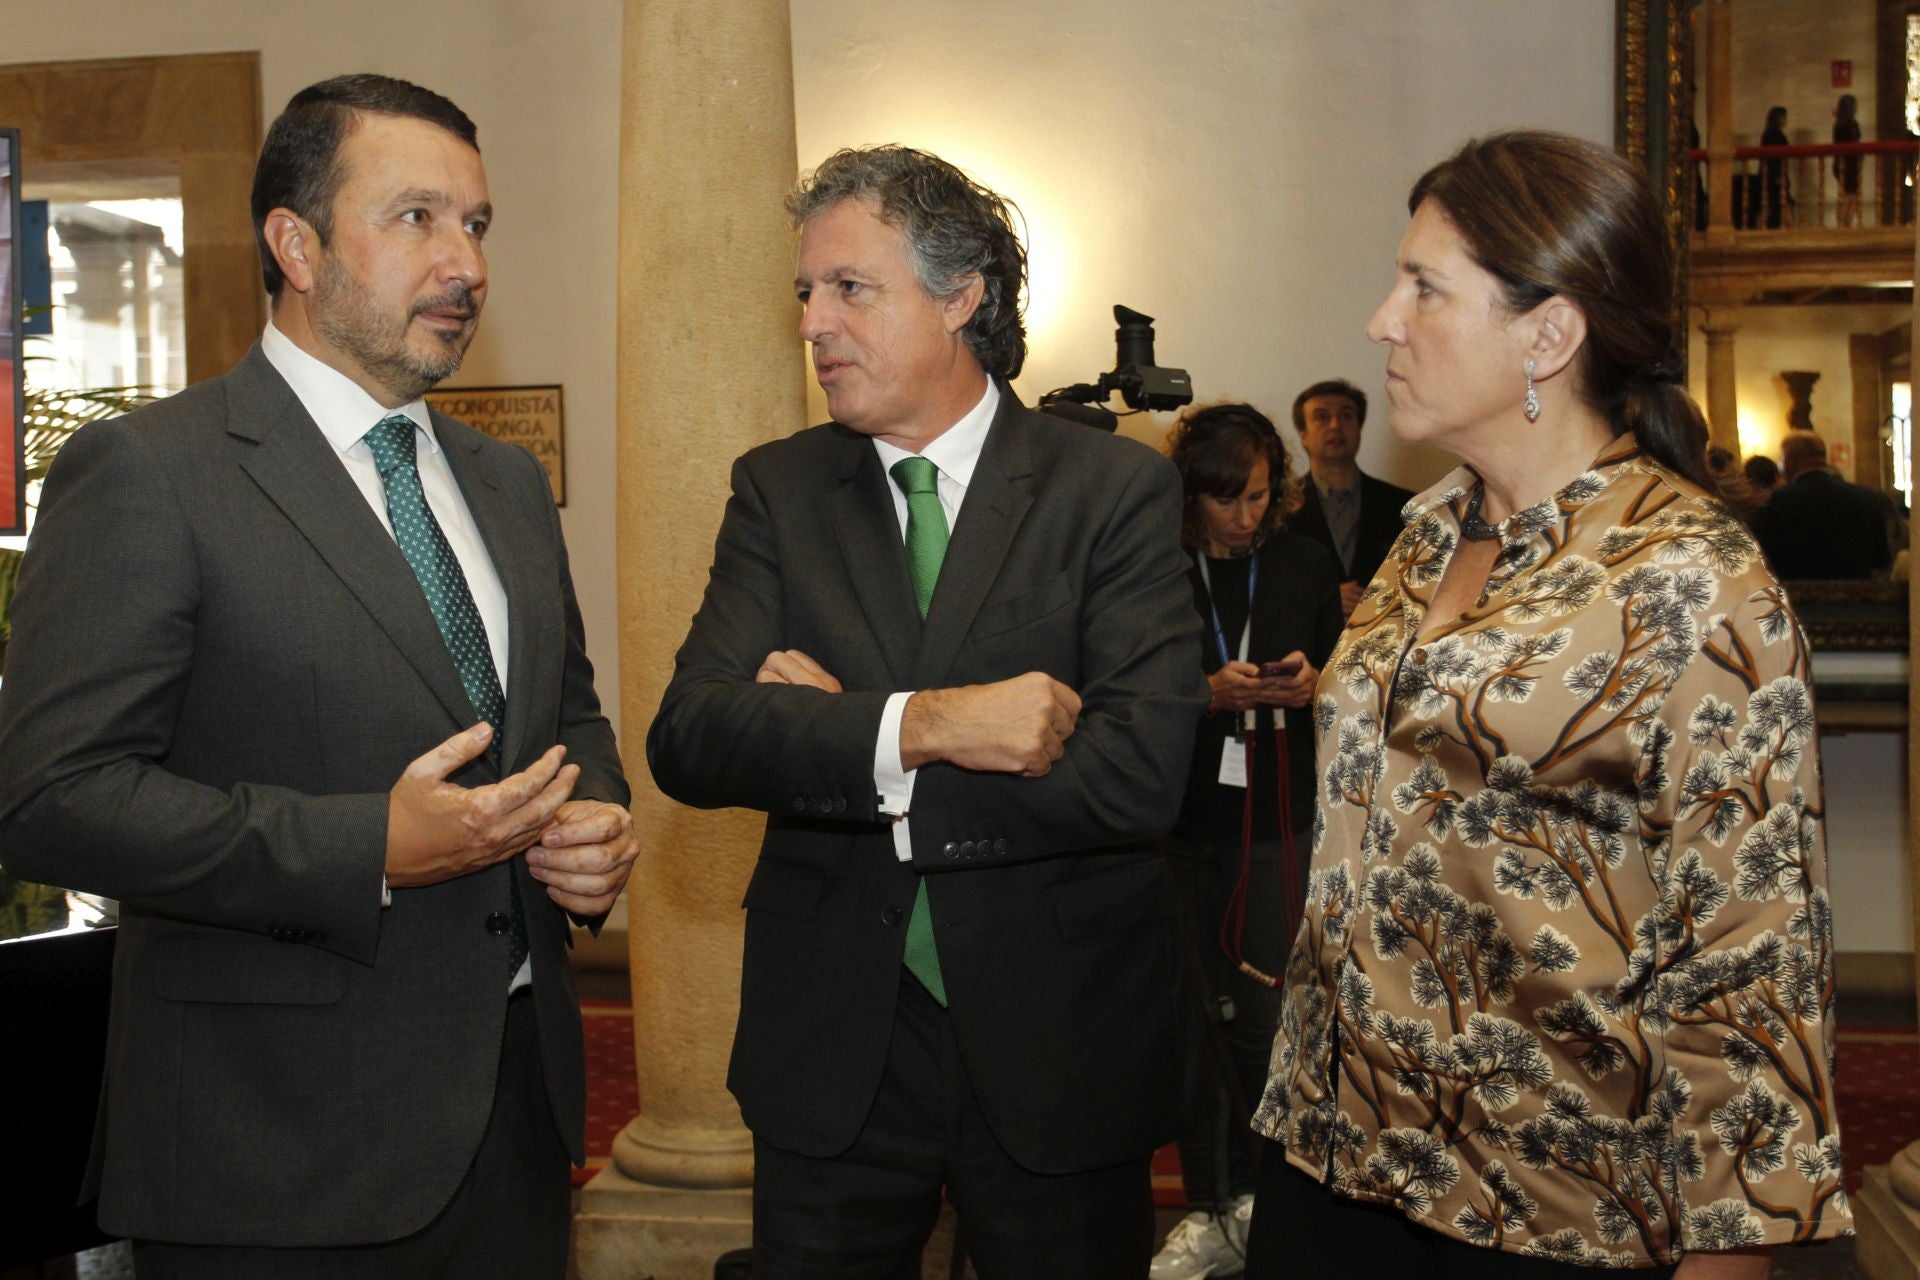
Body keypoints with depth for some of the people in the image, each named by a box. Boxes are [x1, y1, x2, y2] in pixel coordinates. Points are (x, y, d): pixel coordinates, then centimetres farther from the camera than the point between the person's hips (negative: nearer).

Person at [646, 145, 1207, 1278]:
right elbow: (688, 740, -11)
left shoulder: (1119, 490, -7)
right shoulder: (779, 490, 2)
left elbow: (1139, 772, -20)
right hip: (830, 1048, 2)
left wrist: (836, 739, -15)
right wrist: (919, 724, -26)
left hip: (1055, 1047, -2)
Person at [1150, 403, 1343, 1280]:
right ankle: (1211, 1207, 16)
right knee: (1195, 1014, 5)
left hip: (1276, 821, 1)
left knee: (1255, 1015, -2)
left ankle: (1251, 1193, 17)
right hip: (1181, 821, -1)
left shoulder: (1305, 565, 4)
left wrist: (1313, 683, -9)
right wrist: (1209, 692, -17)